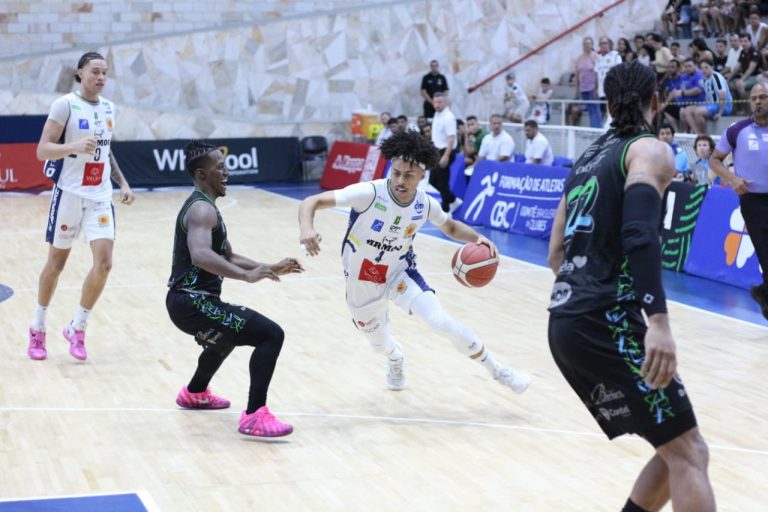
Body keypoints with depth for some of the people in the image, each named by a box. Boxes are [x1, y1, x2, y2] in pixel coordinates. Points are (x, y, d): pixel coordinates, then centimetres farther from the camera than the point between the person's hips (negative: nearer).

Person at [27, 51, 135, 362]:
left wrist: (122, 183, 15)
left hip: (100, 196, 5)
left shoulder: (109, 108, 10)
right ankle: (37, 329, 25)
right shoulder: (65, 104, -10)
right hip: (69, 193, -5)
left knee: (104, 263, -8)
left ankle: (77, 328, 8)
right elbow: (42, 151, -15)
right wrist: (75, 146, -31)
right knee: (57, 262, 7)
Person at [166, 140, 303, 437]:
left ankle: (195, 393, 56)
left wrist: (271, 269, 13)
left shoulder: (203, 207, 17)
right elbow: (200, 255, -36)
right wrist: (246, 275, -43)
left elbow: (227, 258, 23)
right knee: (271, 335, -19)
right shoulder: (202, 210, -16)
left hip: (188, 299, 11)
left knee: (231, 331, 41)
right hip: (192, 302, -11)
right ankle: (254, 416, -23)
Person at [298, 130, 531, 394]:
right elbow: (312, 202, -30)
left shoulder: (426, 205, -16)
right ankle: (396, 360, 61)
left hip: (400, 274, 1)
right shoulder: (369, 193, -29)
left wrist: (477, 238, -14)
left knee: (443, 323, -19)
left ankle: (498, 371, 0)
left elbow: (450, 227, 7)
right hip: (363, 282, -1)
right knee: (379, 342, 20)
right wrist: (307, 228, -52)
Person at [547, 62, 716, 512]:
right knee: (689, 454, -8)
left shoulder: (589, 158, 22)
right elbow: (639, 233, -20)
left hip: (566, 323, 8)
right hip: (605, 322, -8)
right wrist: (658, 320, -30)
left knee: (674, 452, 14)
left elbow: (556, 255, 26)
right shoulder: (651, 150, -1)